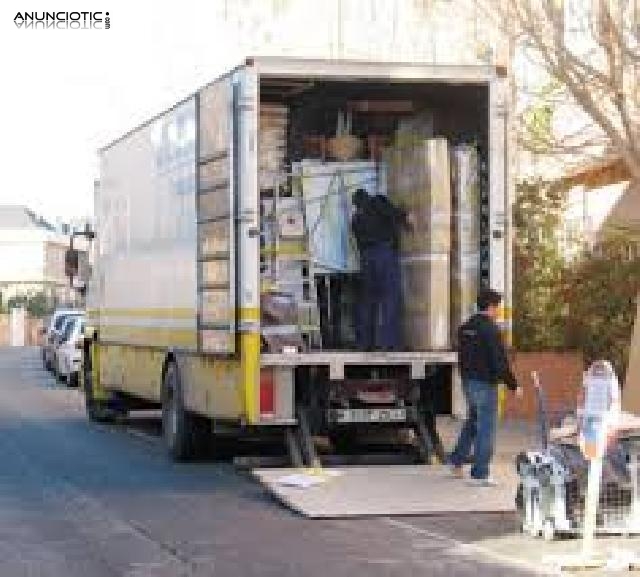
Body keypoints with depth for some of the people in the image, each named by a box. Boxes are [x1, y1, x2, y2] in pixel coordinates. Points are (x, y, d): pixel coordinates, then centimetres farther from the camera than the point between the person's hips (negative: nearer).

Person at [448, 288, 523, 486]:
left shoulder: (465, 328, 10)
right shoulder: (491, 329, -17)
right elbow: (500, 361, -19)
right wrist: (514, 386, -11)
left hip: (468, 382, 8)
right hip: (485, 383, -8)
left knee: (472, 421, 24)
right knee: (486, 427, -2)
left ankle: (457, 460, 26)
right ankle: (480, 474, 0)